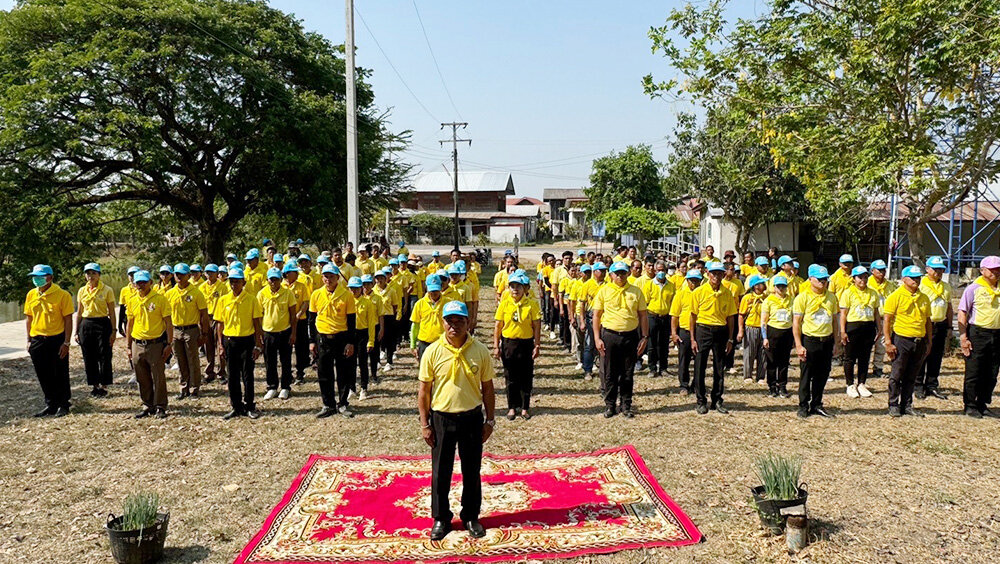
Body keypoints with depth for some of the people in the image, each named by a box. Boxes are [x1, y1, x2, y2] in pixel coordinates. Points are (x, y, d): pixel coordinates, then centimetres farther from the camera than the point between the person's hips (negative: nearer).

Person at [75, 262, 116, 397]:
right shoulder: (82, 291, 8)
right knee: (89, 357, 6)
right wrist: (77, 332, 10)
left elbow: (112, 312, -2)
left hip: (102, 324, -3)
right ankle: (94, 385, 18)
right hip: (86, 325, 4)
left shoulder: (107, 290, -2)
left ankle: (104, 386, 10)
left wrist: (113, 331, -7)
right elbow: (79, 312, 13)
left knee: (104, 357, -1)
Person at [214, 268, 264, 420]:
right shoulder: (223, 300, 4)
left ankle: (249, 407, 14)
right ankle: (236, 407, 18)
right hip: (229, 341, 3)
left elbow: (256, 324, -2)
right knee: (233, 376, 8)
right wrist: (220, 345, 2)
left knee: (247, 375, 2)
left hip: (247, 340, -3)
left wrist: (257, 346, -6)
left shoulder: (251, 299, -3)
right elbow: (220, 324, 8)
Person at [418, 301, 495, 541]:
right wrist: (424, 424, -2)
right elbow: (424, 390, -1)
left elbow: (487, 388, 4)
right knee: (440, 471, 9)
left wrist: (489, 420, 3)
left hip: (472, 417, 1)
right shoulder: (433, 352, -7)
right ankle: (441, 518, 26)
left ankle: (471, 517, 29)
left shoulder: (480, 351, -5)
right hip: (441, 418, 0)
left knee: (472, 471, 12)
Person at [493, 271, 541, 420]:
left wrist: (537, 345, -6)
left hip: (526, 344, -1)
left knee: (526, 377, 6)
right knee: (510, 377, 8)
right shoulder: (504, 304, -2)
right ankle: (512, 407, 21)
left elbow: (536, 326, -2)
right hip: (508, 343, 1)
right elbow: (498, 326, 1)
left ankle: (525, 407, 20)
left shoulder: (531, 304, -5)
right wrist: (496, 346, -1)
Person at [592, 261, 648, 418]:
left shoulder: (636, 292, 6)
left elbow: (642, 316, 9)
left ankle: (625, 405, 21)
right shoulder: (604, 291, 2)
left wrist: (645, 337, 3)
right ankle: (610, 405, 19)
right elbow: (596, 316, 3)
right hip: (609, 336, -1)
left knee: (628, 374, 8)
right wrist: (597, 338, -4)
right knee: (609, 373, 6)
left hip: (631, 336, 1)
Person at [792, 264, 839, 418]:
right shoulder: (802, 297, -5)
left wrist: (835, 342, 12)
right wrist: (798, 346, -13)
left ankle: (816, 405, 23)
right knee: (806, 375, 3)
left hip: (827, 341, 4)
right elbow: (796, 323, -7)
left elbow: (834, 320, 17)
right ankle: (803, 406, 14)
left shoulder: (831, 297, 10)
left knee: (822, 375, 10)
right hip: (809, 341, -4)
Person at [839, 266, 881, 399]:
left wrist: (879, 329, 11)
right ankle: (850, 385, 14)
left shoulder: (873, 293, 11)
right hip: (853, 327, -4)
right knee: (850, 358, 3)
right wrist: (843, 331, -12)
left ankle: (861, 384, 21)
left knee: (865, 357, 9)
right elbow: (843, 313, -6)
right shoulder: (848, 293, -3)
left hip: (869, 327, 4)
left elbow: (876, 313, 16)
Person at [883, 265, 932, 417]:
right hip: (901, 340, -5)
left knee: (911, 376, 10)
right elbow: (887, 321, -7)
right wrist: (888, 342, -13)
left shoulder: (924, 298, 11)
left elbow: (927, 321, 18)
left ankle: (907, 405, 19)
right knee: (897, 375, 0)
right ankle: (893, 406, 10)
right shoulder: (896, 296, -5)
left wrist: (928, 342, 14)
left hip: (919, 341, 5)